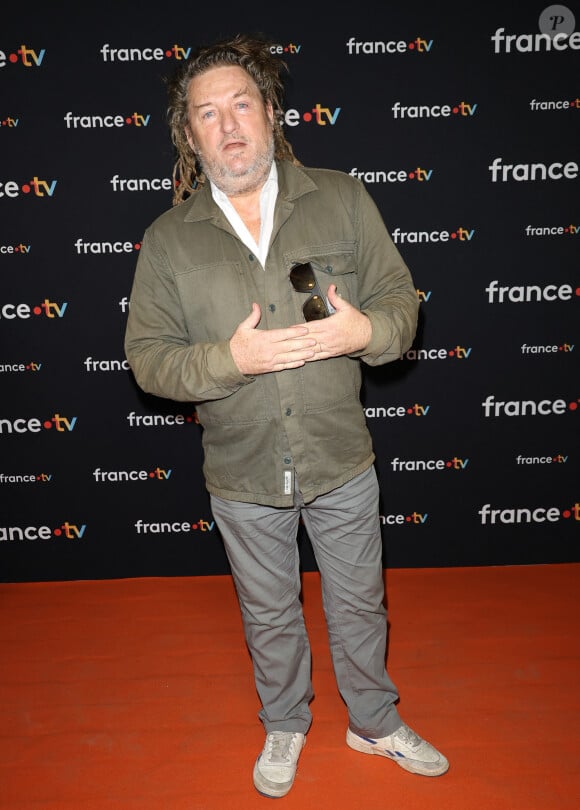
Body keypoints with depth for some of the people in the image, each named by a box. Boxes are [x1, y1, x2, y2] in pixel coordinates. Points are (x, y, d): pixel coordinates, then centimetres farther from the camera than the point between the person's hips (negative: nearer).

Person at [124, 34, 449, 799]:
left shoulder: (341, 198, -4)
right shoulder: (167, 240, -5)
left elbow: (400, 297, 0)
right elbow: (147, 358, -6)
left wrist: (366, 330, -23)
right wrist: (231, 358, -23)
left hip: (342, 462, 1)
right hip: (242, 477, 0)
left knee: (359, 604, 20)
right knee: (269, 616, 21)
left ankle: (375, 723, 48)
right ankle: (285, 726, 50)